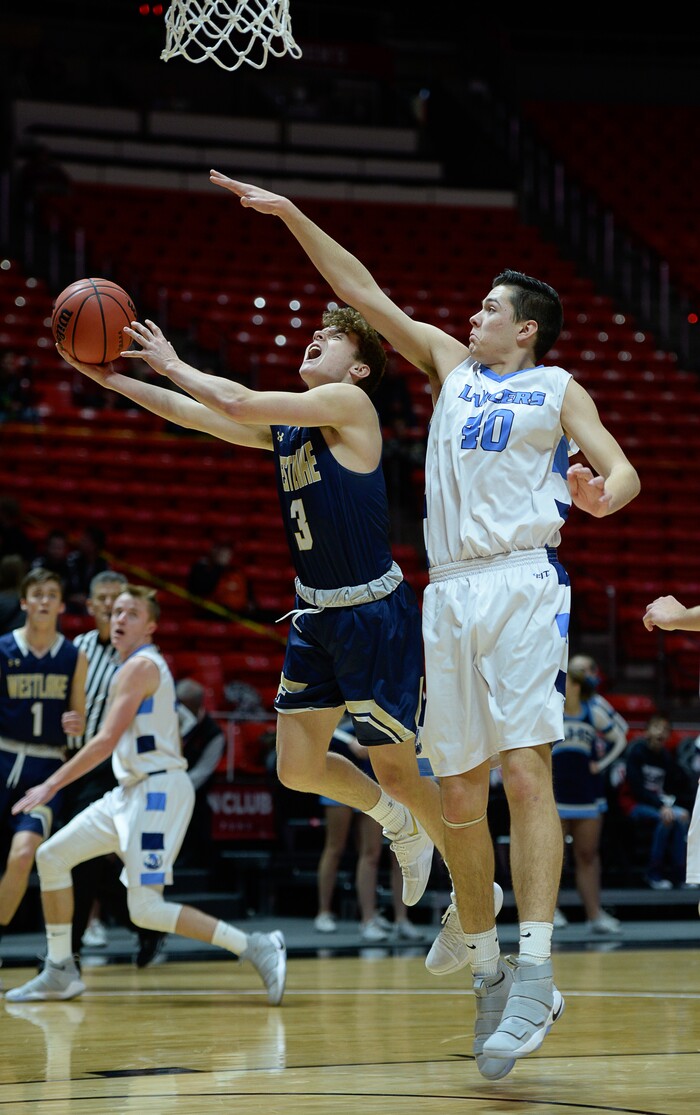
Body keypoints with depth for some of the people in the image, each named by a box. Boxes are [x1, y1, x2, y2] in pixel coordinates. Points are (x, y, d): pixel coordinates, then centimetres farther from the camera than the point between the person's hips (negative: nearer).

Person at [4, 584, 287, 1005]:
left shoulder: (140, 667, -12)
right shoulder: (149, 665, 19)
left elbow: (107, 740, -20)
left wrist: (52, 785, -19)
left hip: (157, 790, -10)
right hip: (131, 792, 10)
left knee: (145, 909, -15)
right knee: (52, 857, 9)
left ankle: (257, 948, -16)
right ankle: (61, 973, 14)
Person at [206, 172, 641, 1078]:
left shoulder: (557, 390, 9)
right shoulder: (450, 365, 21)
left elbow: (621, 468, -1)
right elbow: (364, 293, 21)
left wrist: (604, 491, -25)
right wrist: (290, 214, 18)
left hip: (522, 584, -5)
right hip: (449, 594, 5)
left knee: (525, 773, -17)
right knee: (459, 798, 3)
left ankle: (535, 973, -24)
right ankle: (485, 970, 14)